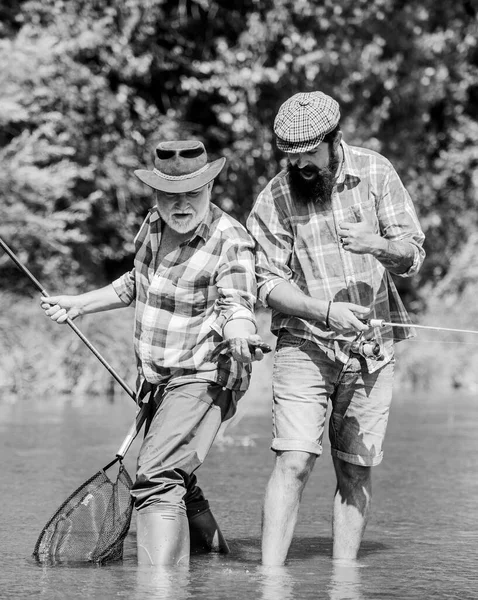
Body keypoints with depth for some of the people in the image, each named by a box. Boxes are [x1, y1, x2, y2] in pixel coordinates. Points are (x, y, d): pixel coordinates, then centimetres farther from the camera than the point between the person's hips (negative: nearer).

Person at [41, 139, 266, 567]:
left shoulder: (231, 242, -18)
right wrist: (79, 304, 23)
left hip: (204, 379, -9)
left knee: (157, 479, -24)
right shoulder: (154, 224, 4)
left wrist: (239, 336, -51)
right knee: (176, 478, 24)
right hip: (157, 379, 9)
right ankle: (213, 553, 45)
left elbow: (237, 306, -29)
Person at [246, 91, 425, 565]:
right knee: (293, 461, -15)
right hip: (305, 346, -2)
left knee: (356, 472, 4)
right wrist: (325, 310, -24)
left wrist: (378, 245, -22)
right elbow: (269, 283, -8)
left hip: (371, 350, 2)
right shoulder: (272, 201, -6)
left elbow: (412, 257, 1)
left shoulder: (375, 173, 0)